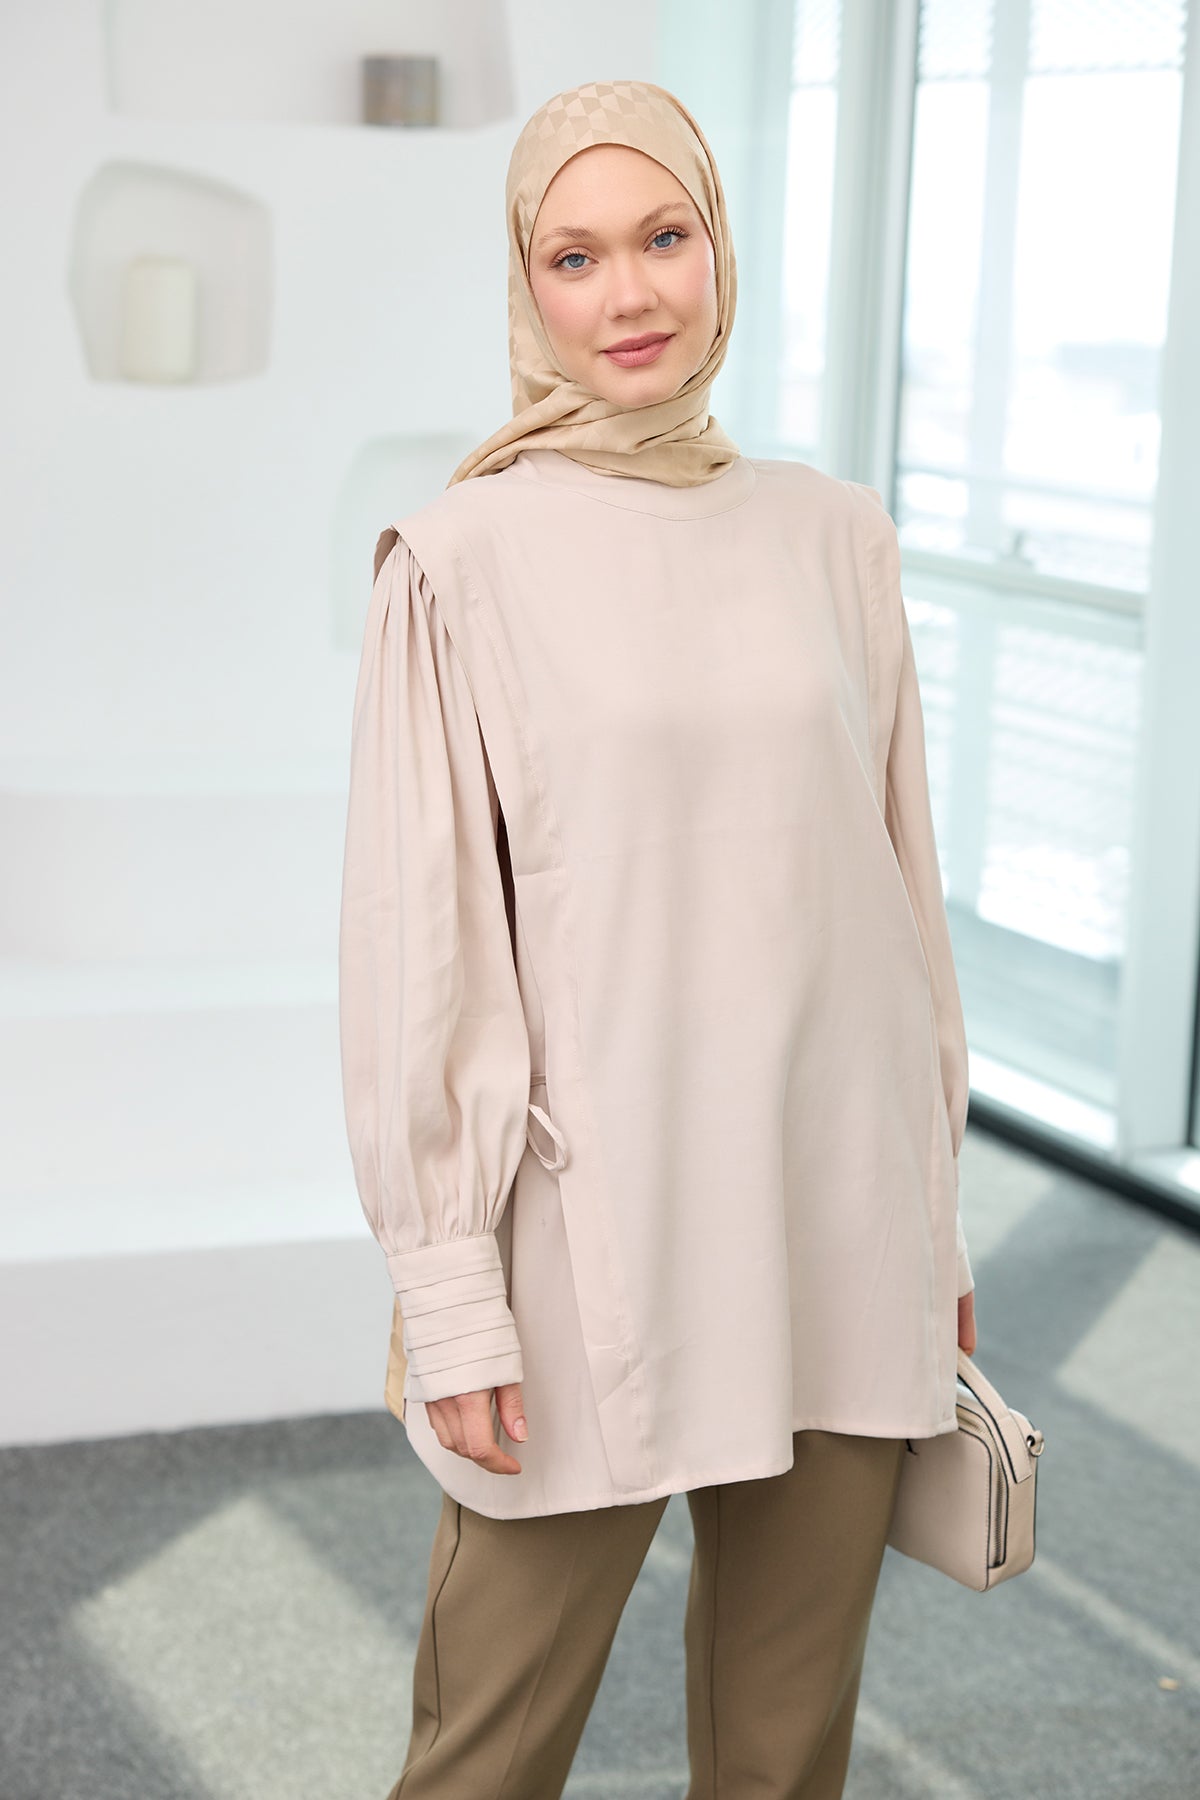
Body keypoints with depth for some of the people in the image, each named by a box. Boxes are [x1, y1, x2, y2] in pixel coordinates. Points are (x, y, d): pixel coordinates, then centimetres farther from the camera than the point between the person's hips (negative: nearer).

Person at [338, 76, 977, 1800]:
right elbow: (416, 946, -6)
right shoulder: (466, 559, -6)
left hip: (840, 1241, 4)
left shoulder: (832, 532, 6)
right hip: (597, 1247, -4)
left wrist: (936, 1206, 13)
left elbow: (900, 875, 12)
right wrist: (450, 1296, -8)